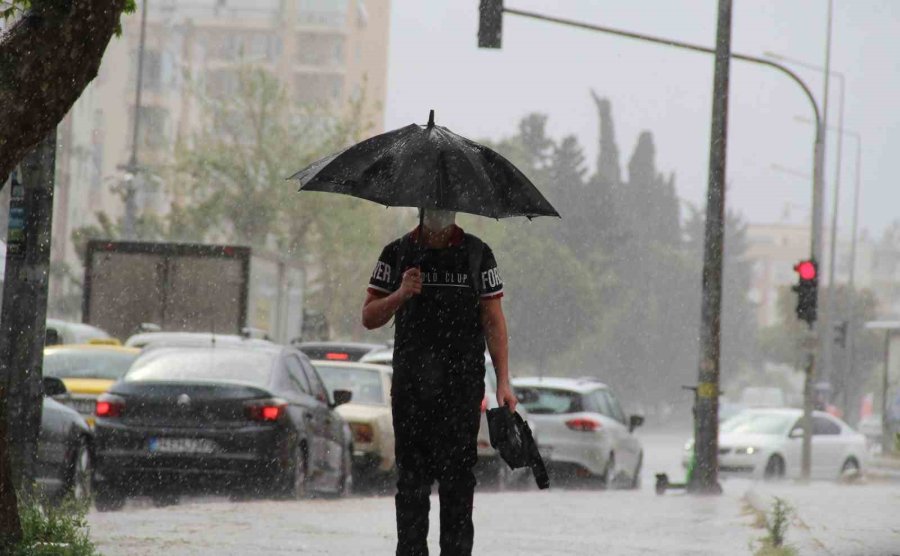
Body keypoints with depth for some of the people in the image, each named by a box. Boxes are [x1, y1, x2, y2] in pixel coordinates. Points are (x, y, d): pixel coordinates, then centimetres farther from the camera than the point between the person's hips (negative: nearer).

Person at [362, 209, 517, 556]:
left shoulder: (477, 254, 8)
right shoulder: (398, 253, 10)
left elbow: (493, 321, 5)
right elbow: (369, 317, 8)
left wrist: (503, 382, -3)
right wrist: (400, 295, -12)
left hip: (462, 384, -1)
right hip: (410, 383, 1)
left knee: (458, 474, -5)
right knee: (411, 476, 1)